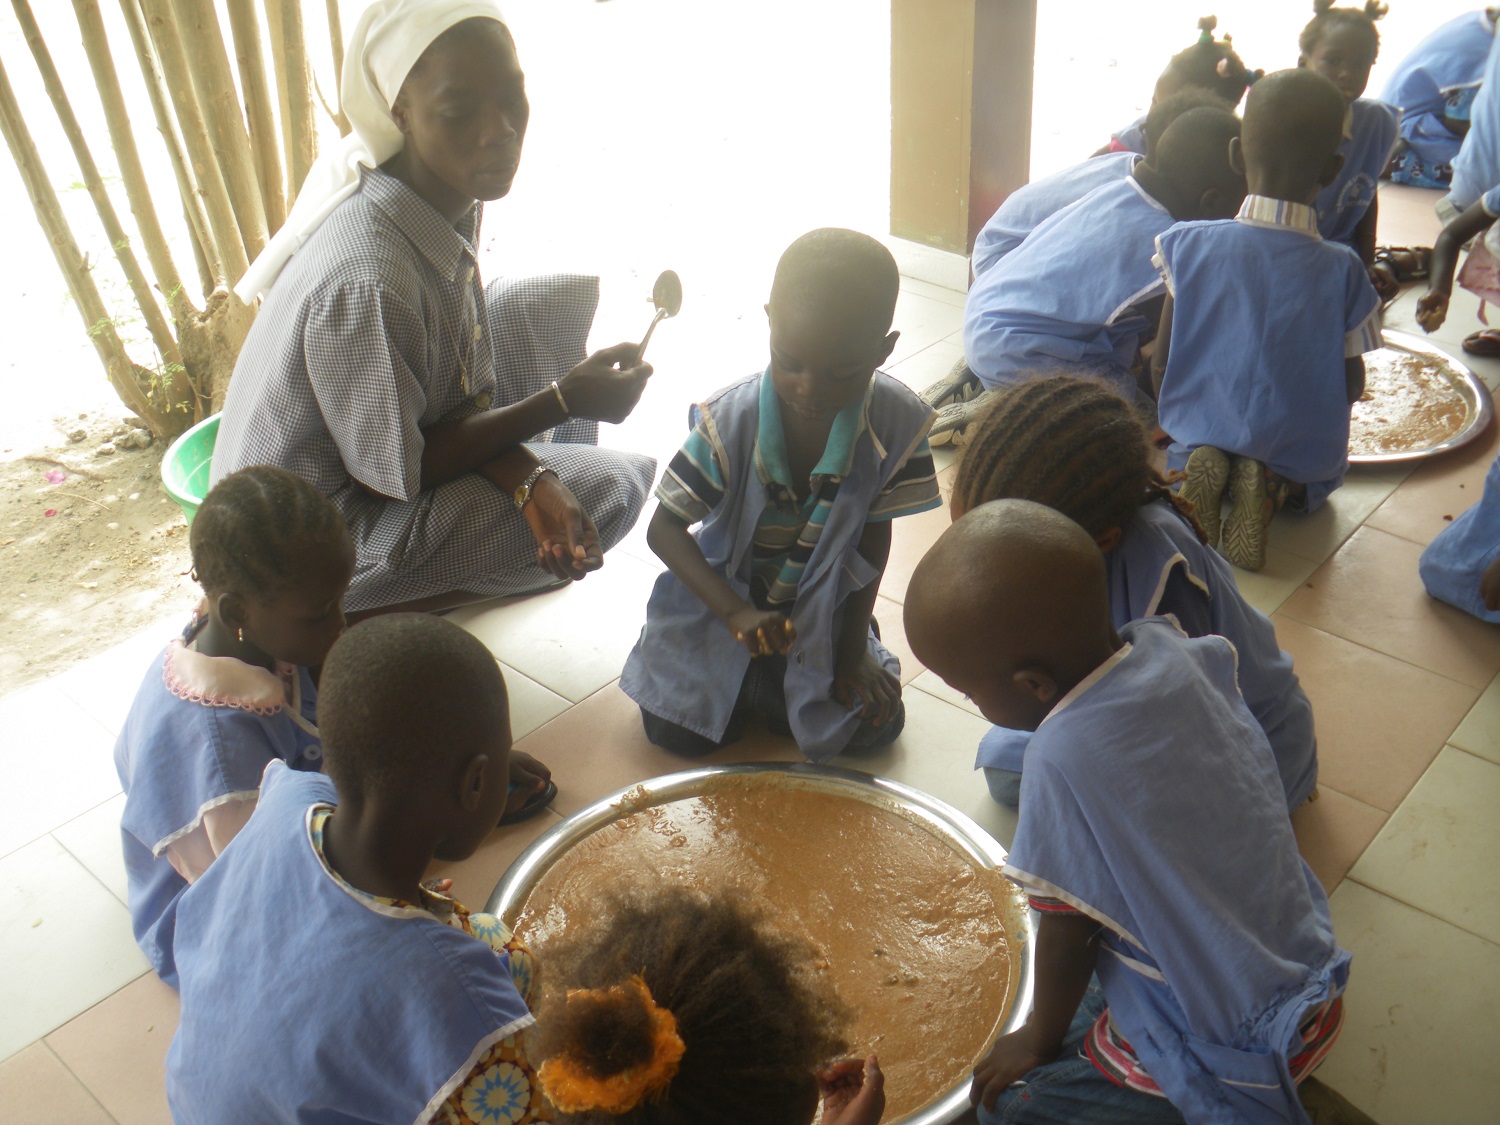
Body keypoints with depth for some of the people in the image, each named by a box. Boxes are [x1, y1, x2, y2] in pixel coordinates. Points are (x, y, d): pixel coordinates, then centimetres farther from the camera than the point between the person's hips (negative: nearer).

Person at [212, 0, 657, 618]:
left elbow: (470, 392, -5)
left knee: (556, 306, 4)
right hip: (318, 538, -8)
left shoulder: (453, 204, -10)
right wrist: (563, 401, -23)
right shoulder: (365, 277, -36)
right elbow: (400, 471, -24)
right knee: (612, 484, -13)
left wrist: (532, 481, -23)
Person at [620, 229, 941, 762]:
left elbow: (873, 538, -8)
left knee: (876, 724, -8)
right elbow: (664, 529, -20)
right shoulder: (729, 421, -26)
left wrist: (852, 652, -4)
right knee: (675, 729, -10)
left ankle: (758, 684, 18)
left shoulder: (896, 422, -21)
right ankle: (742, 679, 21)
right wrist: (736, 613, -35)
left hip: (823, 609, 2)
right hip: (723, 600, -1)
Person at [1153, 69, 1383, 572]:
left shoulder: (1189, 246, -13)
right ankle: (1275, 488, -3)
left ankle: (1202, 464, -4)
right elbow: (1351, 384, -4)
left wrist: (1175, 421, 15)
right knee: (1323, 471, 34)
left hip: (1205, 428, 0)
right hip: (1303, 449, 0)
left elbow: (1161, 364, -6)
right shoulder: (1341, 270, -15)